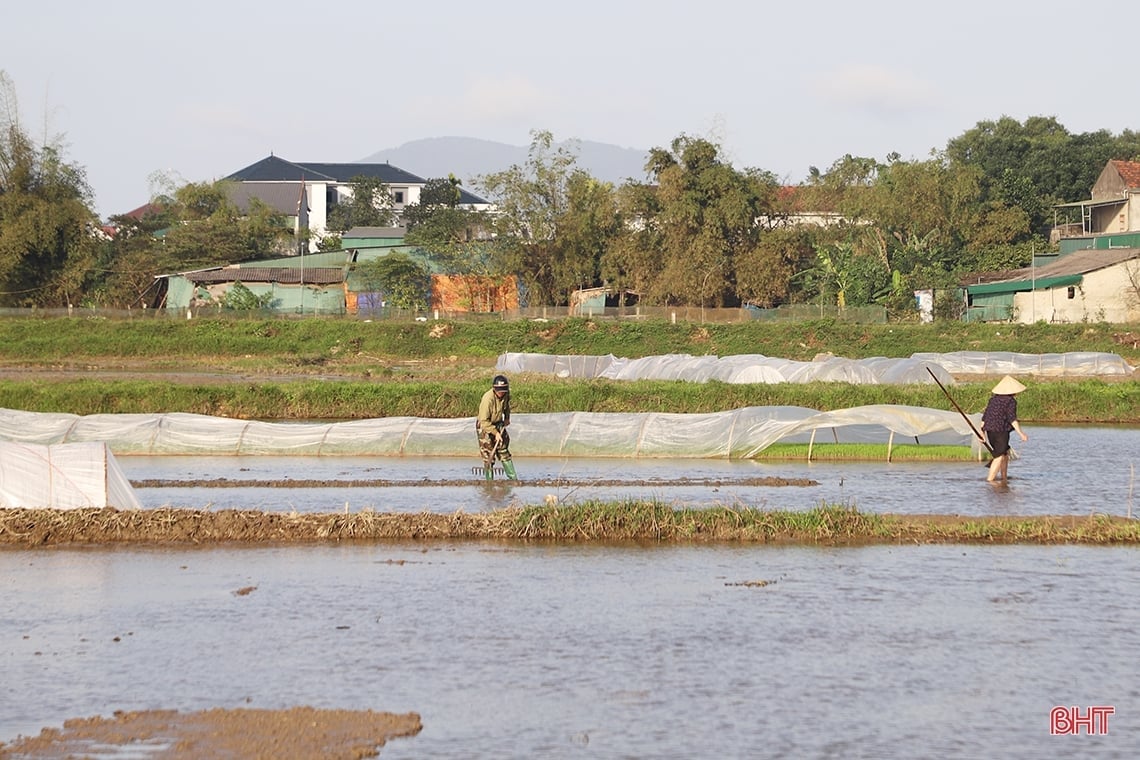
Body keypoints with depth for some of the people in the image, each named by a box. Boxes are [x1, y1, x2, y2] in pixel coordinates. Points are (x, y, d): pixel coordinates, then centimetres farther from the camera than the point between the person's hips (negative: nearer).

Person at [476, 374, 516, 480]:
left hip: (498, 424, 6)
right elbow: (484, 421, -29)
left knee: (504, 451, 10)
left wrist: (507, 418, 14)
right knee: (488, 456, -7)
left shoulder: (506, 395, -10)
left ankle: (513, 477, 14)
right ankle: (489, 480, 0)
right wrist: (495, 433, -30)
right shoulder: (488, 399, -32)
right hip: (484, 427, -6)